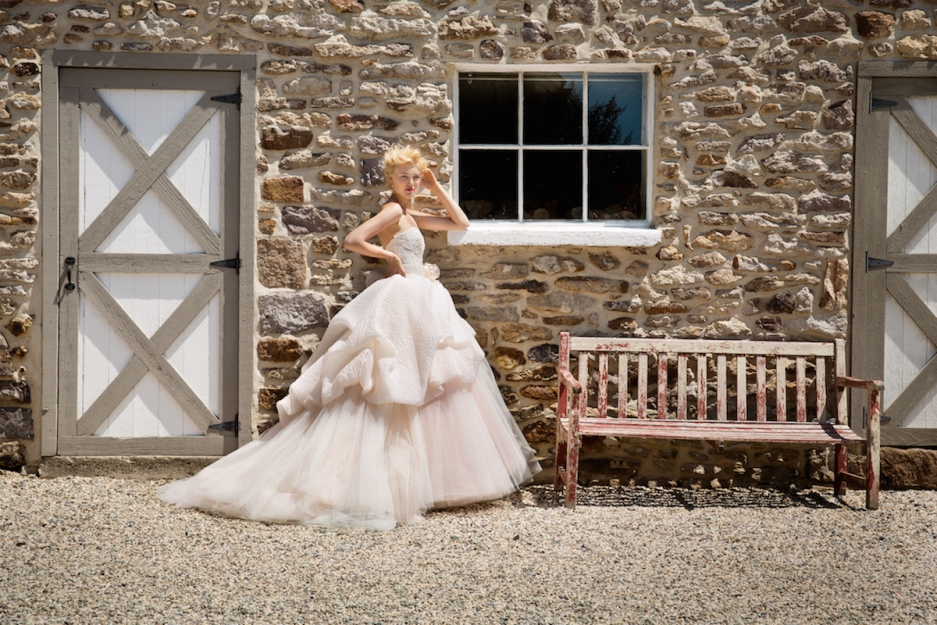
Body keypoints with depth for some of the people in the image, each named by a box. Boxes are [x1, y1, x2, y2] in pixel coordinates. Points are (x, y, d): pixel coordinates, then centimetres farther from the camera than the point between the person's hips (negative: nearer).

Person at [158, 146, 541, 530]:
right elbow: (352, 240, -21)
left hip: (420, 306, 10)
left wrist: (436, 187, 14)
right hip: (402, 299, -10)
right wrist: (391, 257, -12)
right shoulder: (392, 211, -8)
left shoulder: (410, 217, 19)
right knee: (396, 393, -9)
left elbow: (461, 223, 21)